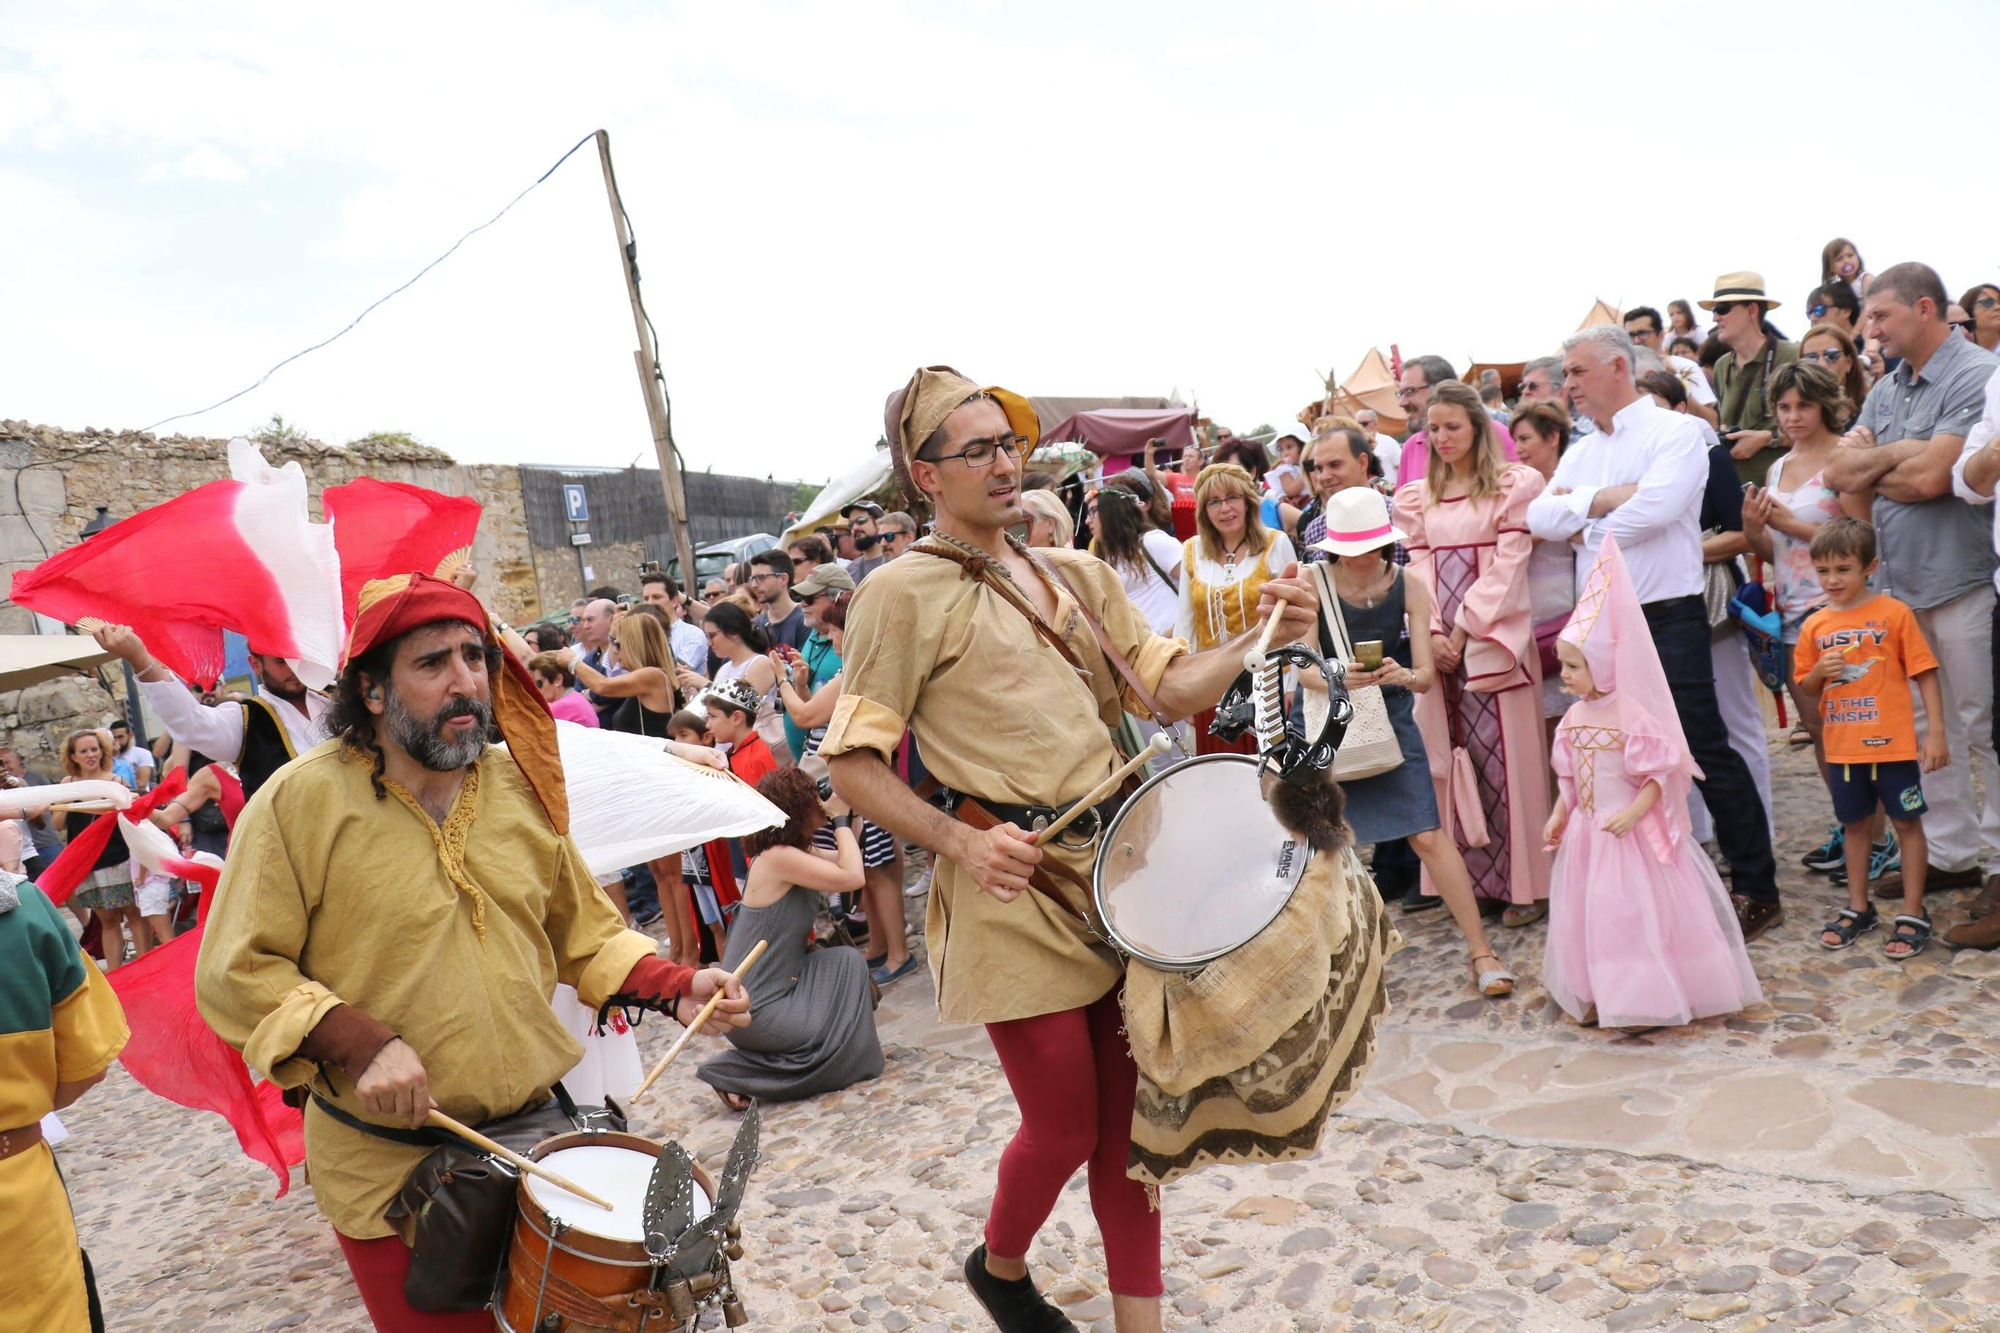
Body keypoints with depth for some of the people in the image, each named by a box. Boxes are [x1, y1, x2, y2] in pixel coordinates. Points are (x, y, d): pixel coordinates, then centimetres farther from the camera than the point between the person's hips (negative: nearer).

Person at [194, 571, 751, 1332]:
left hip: (541, 1133, 4)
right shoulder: (301, 800, -12)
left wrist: (676, 988, -4)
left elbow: (585, 934, 11)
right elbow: (233, 974, -10)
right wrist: (361, 1043, -22)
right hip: (389, 1173, -4)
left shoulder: (520, 786, 2)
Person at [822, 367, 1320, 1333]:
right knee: (1065, 1126, 5)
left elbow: (1172, 686, 12)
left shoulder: (1077, 576, 14)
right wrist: (959, 842, -21)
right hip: (1013, 887, -5)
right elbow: (853, 762, -9)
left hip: (1114, 869, 6)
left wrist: (1257, 637, -6)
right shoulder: (903, 592, -5)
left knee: (1128, 1116, 11)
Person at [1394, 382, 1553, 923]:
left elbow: (1509, 562, -6)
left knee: (1505, 755, -3)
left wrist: (1464, 629, -12)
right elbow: (1419, 567, 8)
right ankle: (1468, 876, 13)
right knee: (1448, 756, 5)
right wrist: (1433, 632, -7)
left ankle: (1521, 883, 5)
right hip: (1439, 644, 4)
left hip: (1493, 637, -4)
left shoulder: (1513, 484, 1)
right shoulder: (1417, 497, 15)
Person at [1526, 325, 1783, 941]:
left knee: (1705, 751, -4)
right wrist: (1606, 497, -11)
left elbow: (1657, 506, -21)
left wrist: (1582, 517, -7)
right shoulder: (1580, 453, 16)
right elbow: (1541, 517, 2)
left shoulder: (1676, 431, -4)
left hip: (1669, 617, -7)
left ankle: (1756, 889, 7)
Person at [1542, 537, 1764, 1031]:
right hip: (1586, 834, 8)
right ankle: (1596, 996, 25)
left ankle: (1646, 999, 12)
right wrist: (1559, 816, 6)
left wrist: (1632, 814, -27)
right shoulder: (1574, 717, 6)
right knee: (1586, 912, 13)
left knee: (1635, 913, -1)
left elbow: (1658, 776, -17)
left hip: (1630, 835, -8)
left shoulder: (1634, 716, -16)